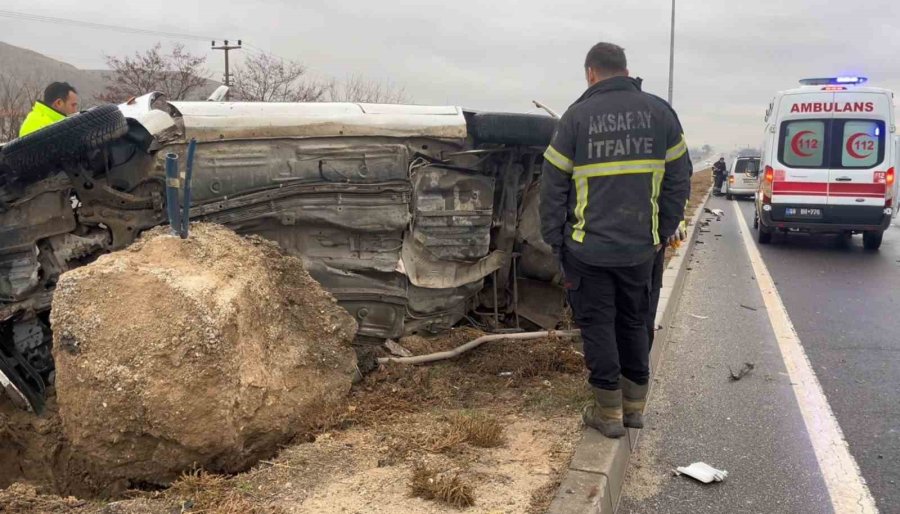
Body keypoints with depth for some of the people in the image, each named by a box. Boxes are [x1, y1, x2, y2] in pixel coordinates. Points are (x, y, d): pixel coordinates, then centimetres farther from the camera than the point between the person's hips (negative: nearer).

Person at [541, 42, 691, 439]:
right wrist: (664, 230, 12)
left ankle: (609, 412, 13)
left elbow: (553, 186, -4)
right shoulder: (659, 112, 3)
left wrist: (554, 239, 3)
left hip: (588, 247, -3)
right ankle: (634, 405, 28)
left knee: (597, 325, 8)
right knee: (634, 323, 18)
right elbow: (679, 179, 5)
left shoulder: (577, 116, -5)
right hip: (640, 246, 3)